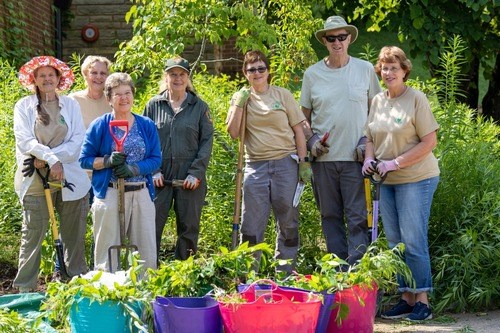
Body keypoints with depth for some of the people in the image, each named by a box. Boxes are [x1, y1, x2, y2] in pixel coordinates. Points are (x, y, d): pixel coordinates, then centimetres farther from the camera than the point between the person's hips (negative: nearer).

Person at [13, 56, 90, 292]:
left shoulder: (70, 105, 10)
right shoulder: (24, 106, 7)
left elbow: (78, 140, -1)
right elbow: (24, 141, -5)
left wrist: (44, 158, -11)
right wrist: (52, 159, -19)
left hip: (70, 177, 2)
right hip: (35, 180, -1)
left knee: (73, 233, 6)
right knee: (33, 233, -1)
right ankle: (25, 288, 6)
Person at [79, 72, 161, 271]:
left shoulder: (146, 126, 9)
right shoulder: (99, 126, 2)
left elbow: (156, 159, 4)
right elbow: (84, 159, 3)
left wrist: (134, 169, -14)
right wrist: (108, 161, -16)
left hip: (141, 194, 3)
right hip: (109, 195, -2)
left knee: (146, 251, 5)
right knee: (108, 252, 0)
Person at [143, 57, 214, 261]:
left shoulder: (199, 106, 6)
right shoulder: (154, 105, 7)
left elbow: (207, 141, 3)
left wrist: (196, 173, -7)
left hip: (190, 177, 0)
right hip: (159, 176, 0)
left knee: (189, 226, 6)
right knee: (152, 223, -2)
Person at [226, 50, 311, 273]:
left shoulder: (283, 95, 5)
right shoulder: (241, 98, 9)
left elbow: (298, 130, 5)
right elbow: (233, 133, -1)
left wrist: (304, 162, -2)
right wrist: (240, 103, -6)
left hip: (286, 163, -1)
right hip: (256, 166, 1)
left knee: (288, 221, 4)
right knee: (251, 223, 1)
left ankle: (285, 273, 15)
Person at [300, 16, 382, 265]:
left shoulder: (365, 69, 4)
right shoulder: (312, 74, 6)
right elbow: (304, 115, 13)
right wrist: (310, 140, -4)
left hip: (356, 157, -2)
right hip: (323, 157, 2)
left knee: (358, 217, -3)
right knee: (330, 216, 9)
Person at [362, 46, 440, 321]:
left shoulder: (416, 99, -8)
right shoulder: (377, 101, 10)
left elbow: (429, 142, -12)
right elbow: (370, 138, 19)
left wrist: (394, 163, -17)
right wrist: (369, 159, -2)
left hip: (416, 178, -7)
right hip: (387, 182, 7)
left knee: (413, 241, -6)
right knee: (394, 242, 9)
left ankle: (422, 301, 3)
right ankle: (407, 298, 18)